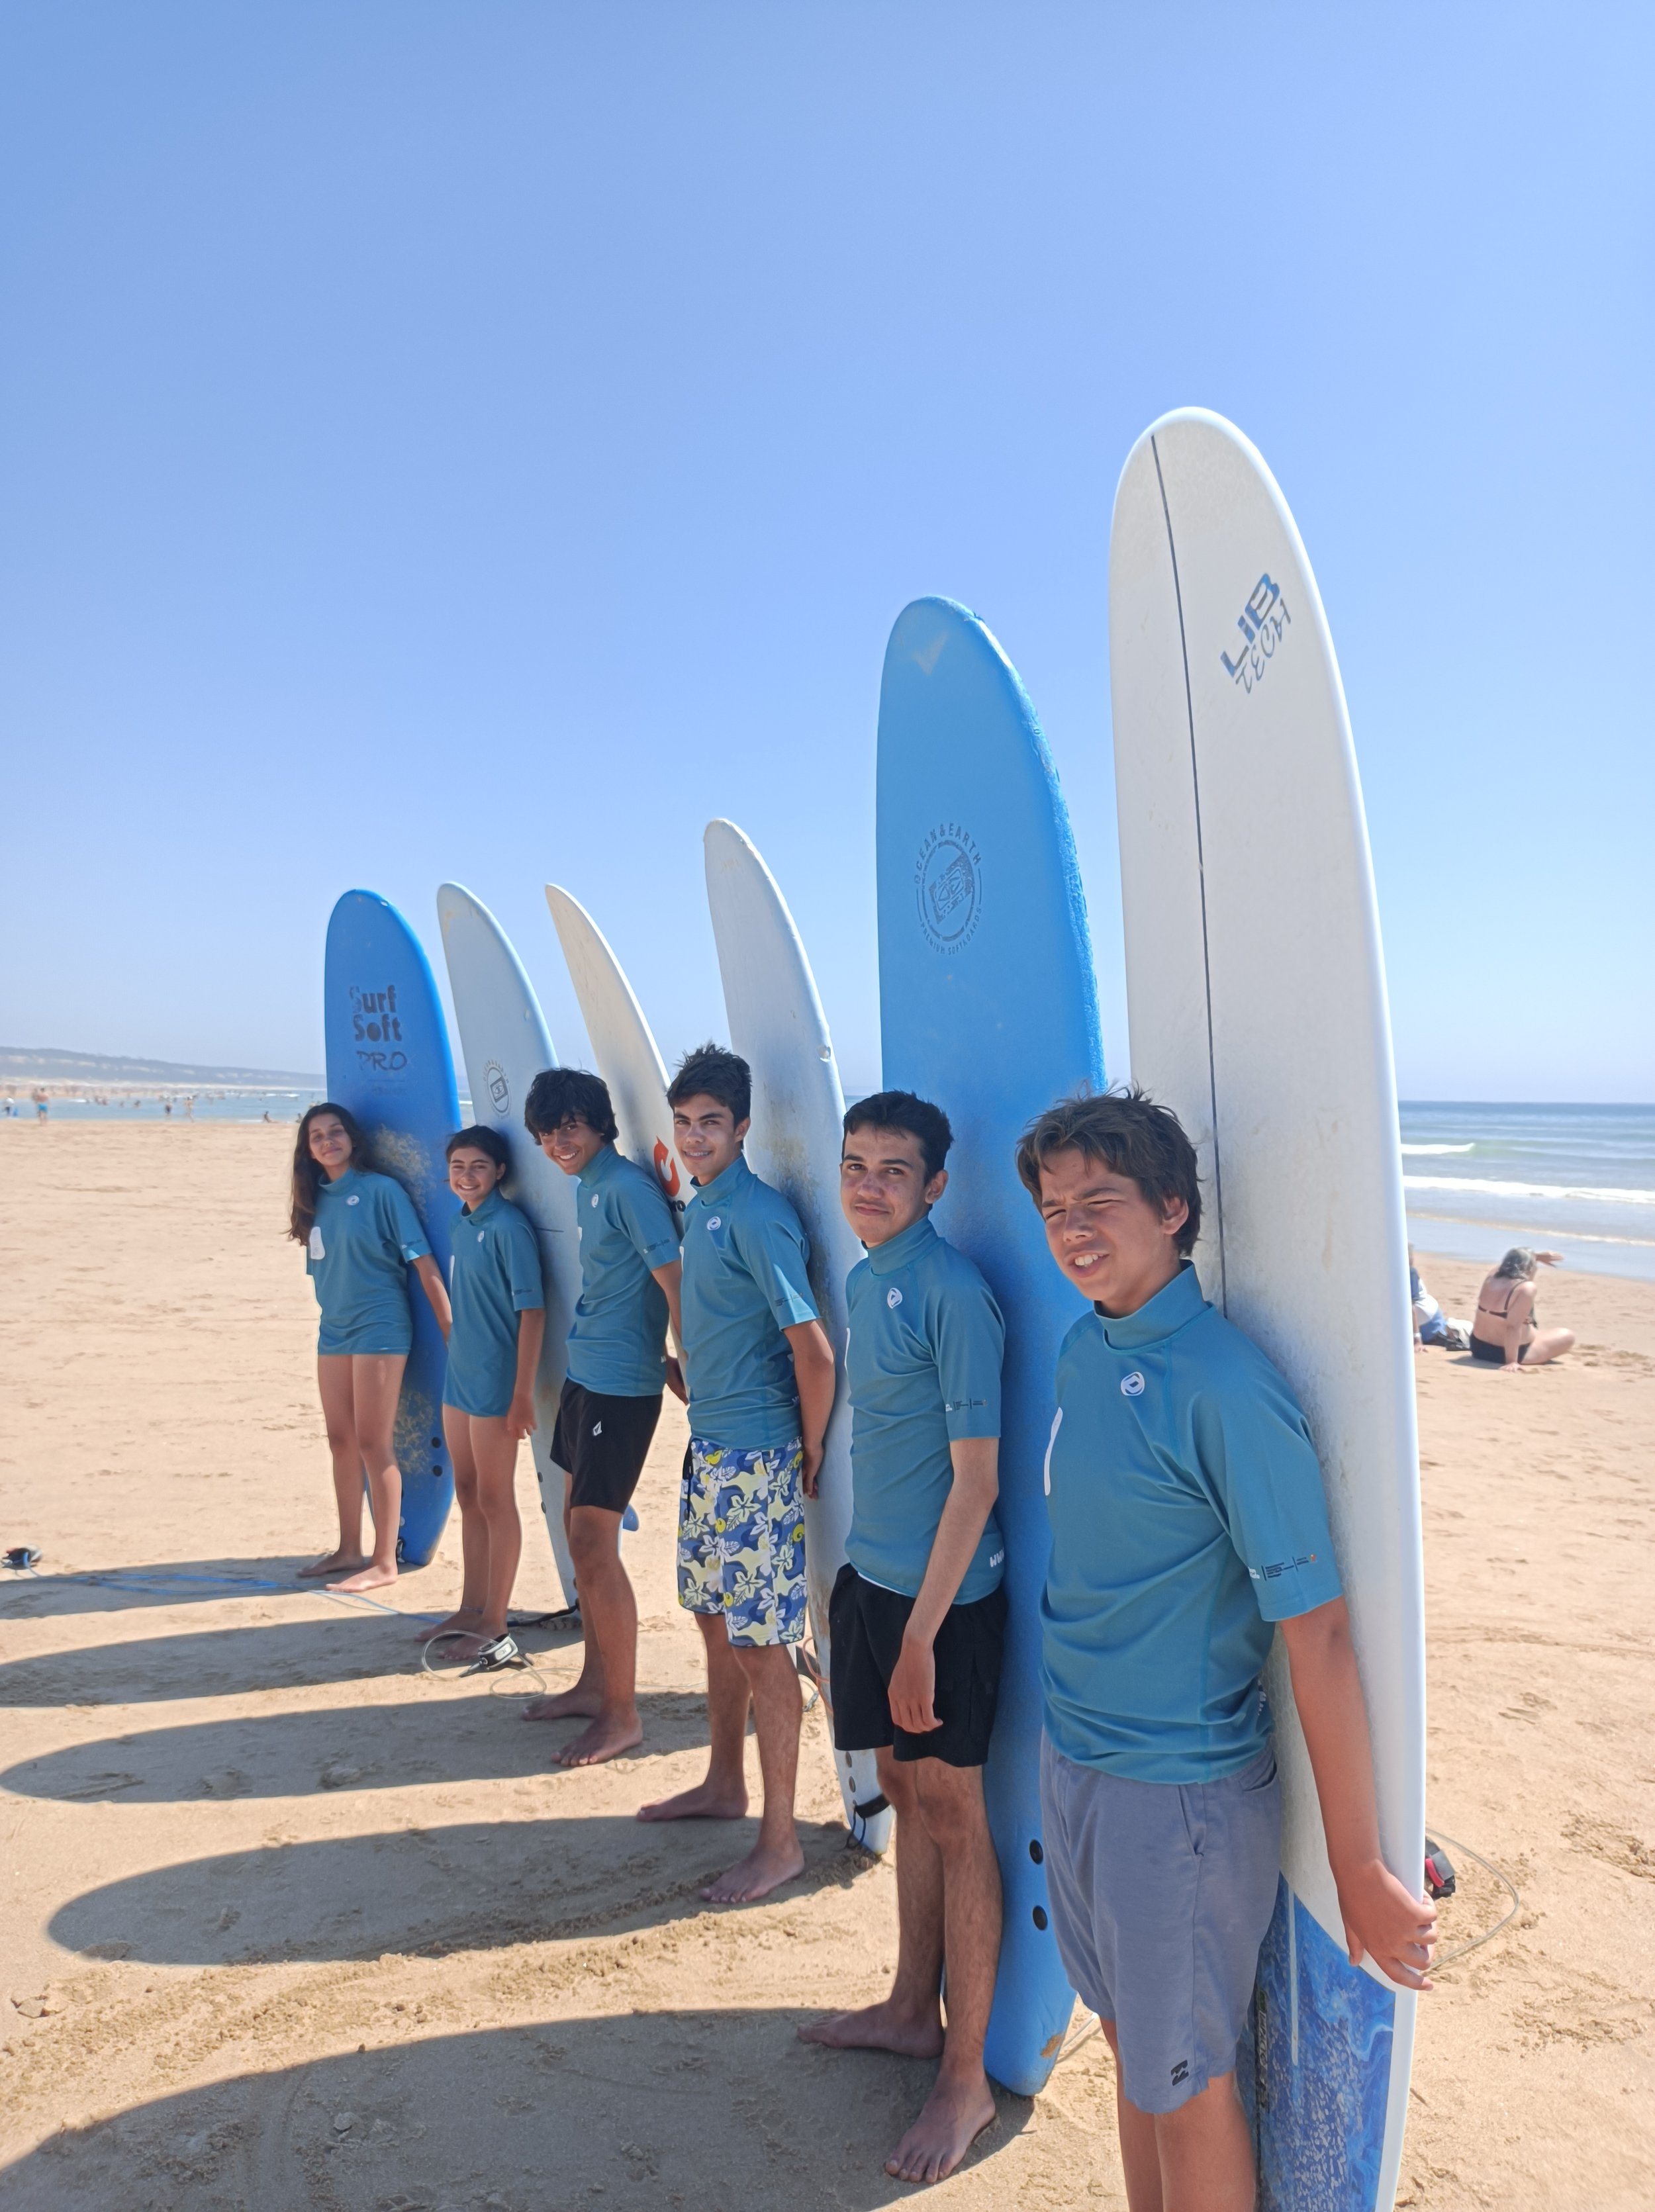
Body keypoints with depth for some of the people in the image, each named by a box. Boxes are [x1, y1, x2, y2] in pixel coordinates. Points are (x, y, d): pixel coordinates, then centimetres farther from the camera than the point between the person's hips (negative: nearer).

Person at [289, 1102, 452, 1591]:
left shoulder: (381, 1191, -9)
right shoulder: (315, 1200, 9)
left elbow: (424, 1263, -11)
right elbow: (321, 1267, 16)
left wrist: (450, 1333, -14)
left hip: (379, 1327, -7)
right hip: (333, 1331, 7)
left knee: (373, 1444, -4)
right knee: (341, 1441, 12)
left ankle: (384, 1562, 5)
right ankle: (349, 1549, 25)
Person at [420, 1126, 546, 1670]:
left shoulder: (508, 1227, -16)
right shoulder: (462, 1226, 9)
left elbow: (532, 1310, -17)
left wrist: (523, 1393, -19)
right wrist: (458, 1354, 16)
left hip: (495, 1382, -8)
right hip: (459, 1377, 8)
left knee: (496, 1501, 1)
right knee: (468, 1496, 16)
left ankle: (496, 1627, 11)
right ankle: (471, 1610, 29)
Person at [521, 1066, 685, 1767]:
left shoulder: (627, 1186, -17)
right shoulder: (586, 1187, 12)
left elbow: (673, 1279, -19)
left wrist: (685, 1367, -14)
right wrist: (662, 1359, 17)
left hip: (620, 1385, -10)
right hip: (584, 1373, 10)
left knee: (593, 1544, -5)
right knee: (580, 1533, 17)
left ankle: (622, 1714, 8)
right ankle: (594, 1685, 31)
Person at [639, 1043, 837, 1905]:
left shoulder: (757, 1216, -19)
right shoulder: (699, 1207, 9)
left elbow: (814, 1353, -20)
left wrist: (809, 1458, -13)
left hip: (755, 1456, -9)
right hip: (708, 1446, 9)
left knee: (762, 1643, 0)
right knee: (715, 1619, 20)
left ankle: (780, 1843, 13)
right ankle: (724, 1785, 39)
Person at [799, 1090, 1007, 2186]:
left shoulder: (952, 1293, -20)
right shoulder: (863, 1281, 6)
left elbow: (976, 1479, -20)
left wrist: (922, 1632, -19)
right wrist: (867, 1578, 18)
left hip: (944, 1596, -8)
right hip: (874, 1574, 8)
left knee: (955, 1818, 6)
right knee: (906, 1791, 20)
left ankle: (967, 2077, 23)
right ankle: (913, 2010, 39)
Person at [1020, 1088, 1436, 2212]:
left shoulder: (1224, 1388, -24)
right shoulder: (1084, 1346, 0)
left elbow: (1317, 1633, -21)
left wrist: (1363, 1874, -16)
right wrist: (1075, 1732, 17)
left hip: (1180, 1791, -7)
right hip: (1073, 1757, 7)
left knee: (1184, 2083, 14)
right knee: (1130, 2038, 24)